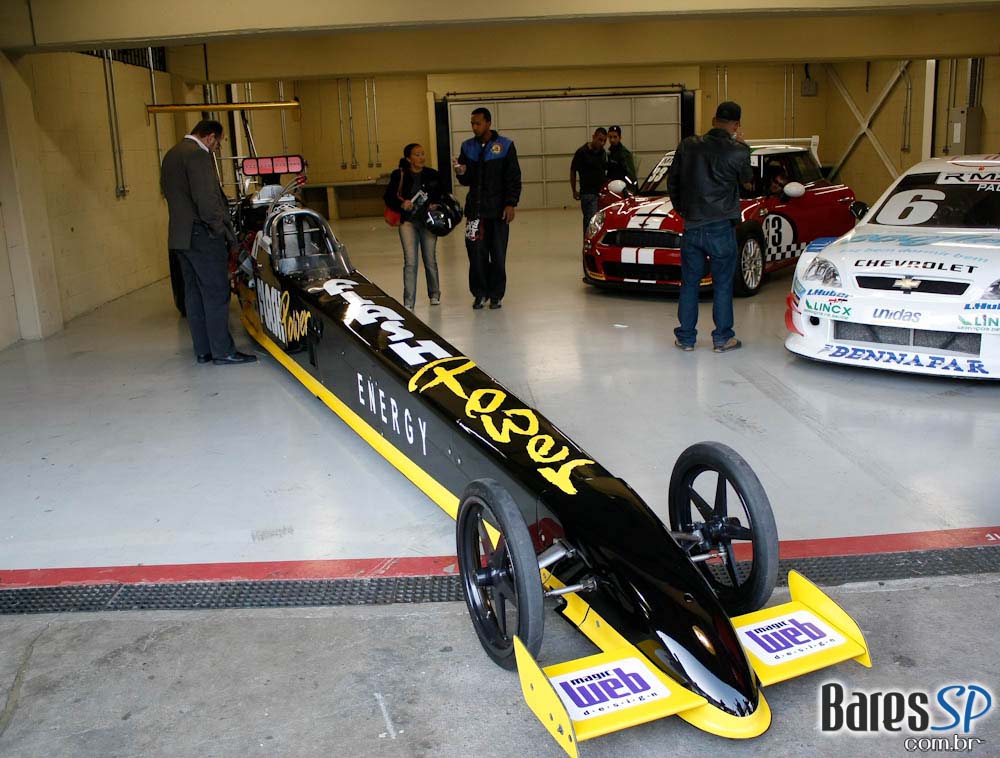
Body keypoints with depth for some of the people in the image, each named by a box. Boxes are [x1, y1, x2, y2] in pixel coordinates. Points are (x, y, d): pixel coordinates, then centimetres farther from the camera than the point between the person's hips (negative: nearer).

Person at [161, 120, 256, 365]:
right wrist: (224, 230, -13)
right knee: (216, 294, -5)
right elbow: (206, 197, -21)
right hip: (202, 235, -10)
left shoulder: (171, 155, 17)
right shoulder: (198, 154, -14)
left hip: (180, 235, 10)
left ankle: (203, 350, 17)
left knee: (194, 293, 12)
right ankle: (223, 351, -2)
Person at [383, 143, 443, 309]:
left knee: (430, 261, 10)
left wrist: (436, 205, -8)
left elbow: (442, 196, 13)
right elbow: (388, 197, 0)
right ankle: (408, 302, -7)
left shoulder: (433, 175, 3)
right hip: (408, 222, -2)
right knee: (410, 262, -9)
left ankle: (434, 294, 31)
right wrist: (401, 204, -18)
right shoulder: (399, 175, -2)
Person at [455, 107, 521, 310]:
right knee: (476, 252, -2)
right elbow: (466, 181, 14)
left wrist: (511, 204, -10)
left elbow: (514, 178, -1)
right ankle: (480, 293, 9)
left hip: (498, 209, -2)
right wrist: (462, 173, -9)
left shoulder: (505, 146, 0)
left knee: (498, 254, 1)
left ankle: (496, 294, 11)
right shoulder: (468, 147, 10)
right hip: (475, 208, 2)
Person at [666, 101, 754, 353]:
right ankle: (723, 338, 13)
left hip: (691, 226, 3)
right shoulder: (737, 151, -9)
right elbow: (747, 182, 8)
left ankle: (685, 337, 15)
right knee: (723, 285, 7)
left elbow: (672, 182, 9)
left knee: (689, 283, 11)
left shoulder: (688, 146, 2)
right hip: (722, 227, -3)